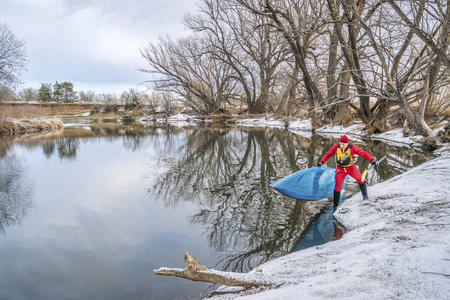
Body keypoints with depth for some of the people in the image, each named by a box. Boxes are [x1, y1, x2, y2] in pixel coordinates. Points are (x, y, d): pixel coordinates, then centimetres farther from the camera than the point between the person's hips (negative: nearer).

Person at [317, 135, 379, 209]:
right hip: (340, 169, 0)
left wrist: (373, 160, -29)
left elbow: (363, 153, -19)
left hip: (351, 167, 0)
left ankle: (365, 195, 4)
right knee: (338, 187, -4)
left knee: (360, 179, -22)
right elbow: (328, 154, 0)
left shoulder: (352, 147, -19)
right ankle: (335, 204, 13)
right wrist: (321, 162, -1)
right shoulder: (336, 147, -14)